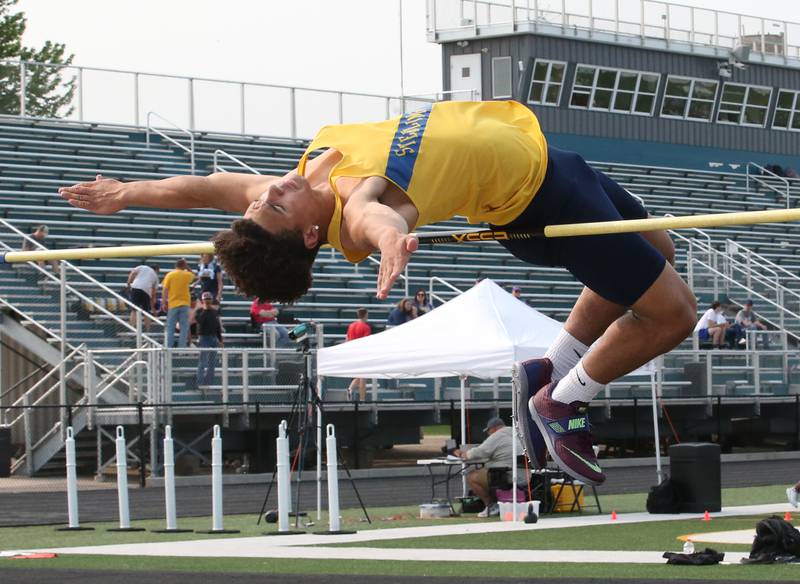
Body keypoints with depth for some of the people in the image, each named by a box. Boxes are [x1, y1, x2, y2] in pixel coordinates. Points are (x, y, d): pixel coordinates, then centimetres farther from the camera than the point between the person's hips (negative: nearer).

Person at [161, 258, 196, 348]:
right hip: (185, 304, 0)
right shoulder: (187, 275, 2)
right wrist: (187, 267, 21)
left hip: (173, 304, 0)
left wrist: (164, 303, -2)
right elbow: (193, 275, 26)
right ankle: (182, 348, -3)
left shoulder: (169, 275, -1)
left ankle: (169, 347, 3)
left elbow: (165, 290, -6)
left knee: (170, 328, 5)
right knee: (184, 328, 2)